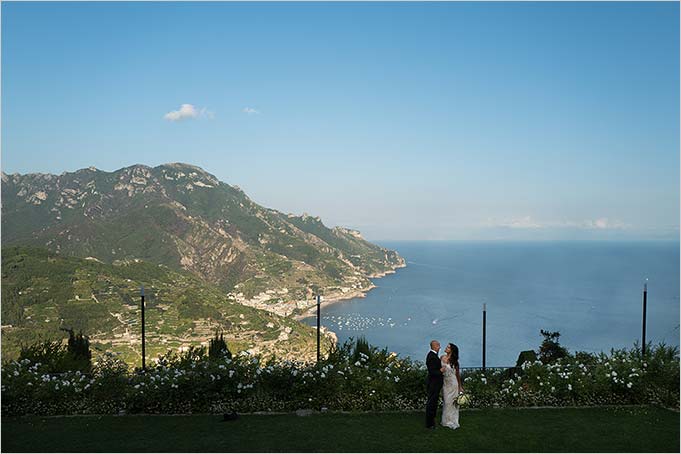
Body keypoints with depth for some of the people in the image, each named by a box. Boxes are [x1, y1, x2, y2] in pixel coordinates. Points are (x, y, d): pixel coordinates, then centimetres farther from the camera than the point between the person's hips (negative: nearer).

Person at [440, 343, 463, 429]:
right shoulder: (442, 357, -1)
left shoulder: (454, 361, -9)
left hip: (452, 383, -3)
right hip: (445, 382, 3)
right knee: (446, 401, 8)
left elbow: (457, 374, 0)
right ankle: (447, 421, 19)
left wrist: (460, 386, 4)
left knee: (452, 402, 2)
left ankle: (452, 421, 11)